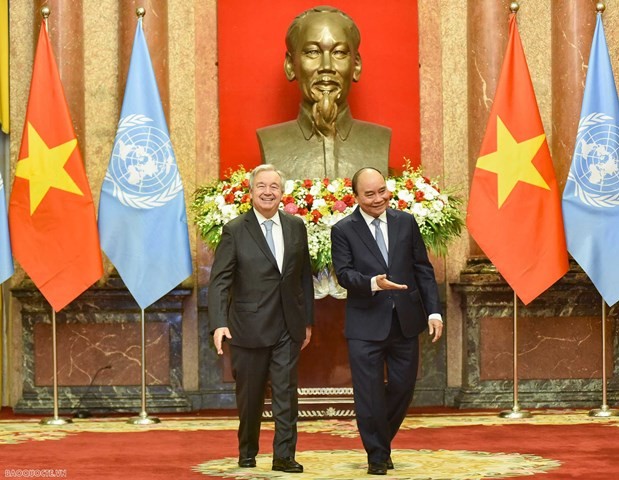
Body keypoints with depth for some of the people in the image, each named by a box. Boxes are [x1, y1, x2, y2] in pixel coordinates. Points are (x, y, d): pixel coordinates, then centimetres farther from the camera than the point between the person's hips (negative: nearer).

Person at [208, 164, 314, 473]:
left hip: (288, 328, 2)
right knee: (249, 396, 10)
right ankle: (247, 453, 28)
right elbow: (219, 281, -10)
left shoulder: (296, 227, 7)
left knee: (286, 393, -2)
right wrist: (219, 324, -22)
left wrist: (308, 320, 10)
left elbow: (304, 276, 12)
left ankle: (284, 456, 3)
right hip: (248, 328, -2)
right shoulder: (235, 231, -5)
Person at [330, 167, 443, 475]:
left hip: (405, 321, 3)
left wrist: (434, 311, 1)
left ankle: (382, 440, 32)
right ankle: (377, 454, 14)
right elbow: (344, 274, -12)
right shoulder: (343, 230, -3)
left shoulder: (406, 222, 6)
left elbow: (423, 270, 7)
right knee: (369, 394, -1)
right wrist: (374, 283, -30)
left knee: (403, 388, 9)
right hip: (366, 325, -3)